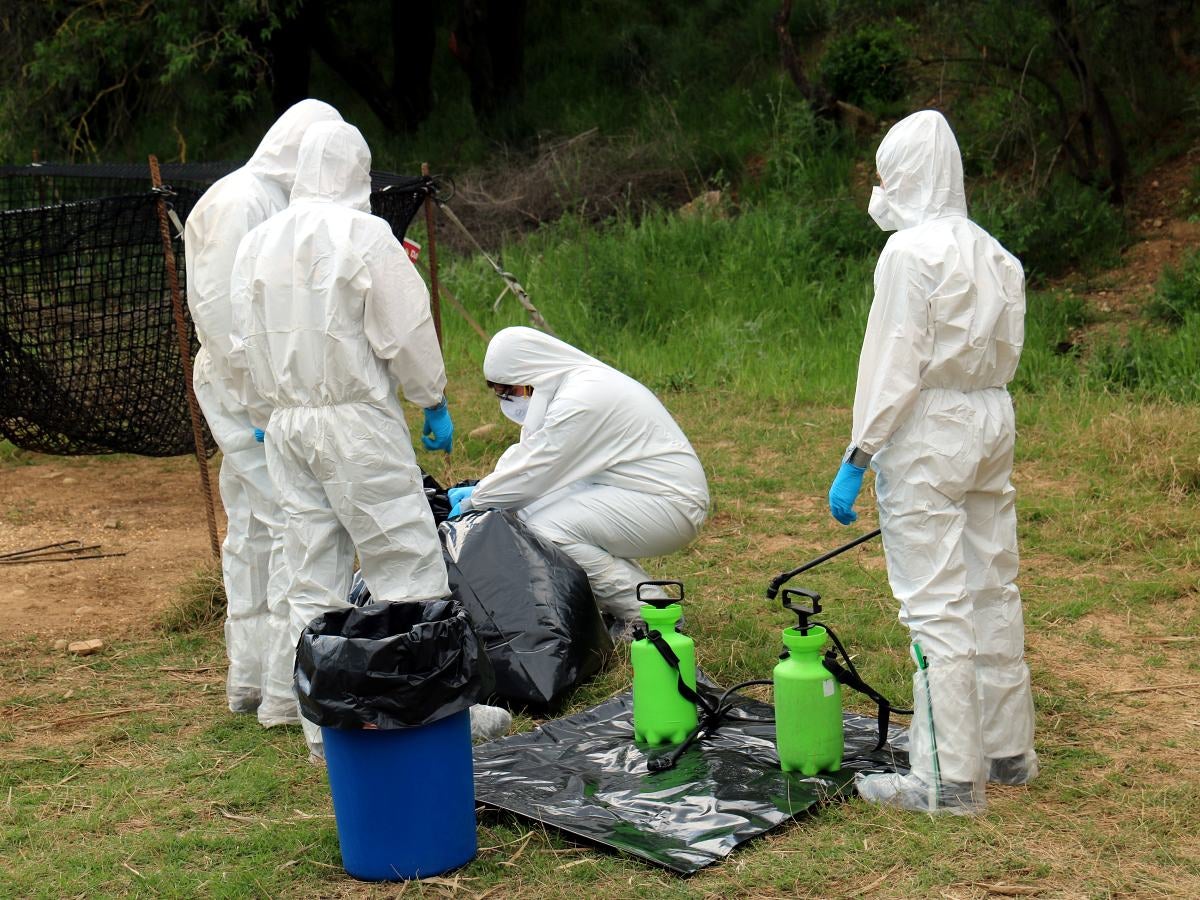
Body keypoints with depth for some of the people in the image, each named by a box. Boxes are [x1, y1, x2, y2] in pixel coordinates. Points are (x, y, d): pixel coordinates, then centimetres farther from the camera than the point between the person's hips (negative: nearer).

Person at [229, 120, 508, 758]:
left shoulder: (256, 243, 10)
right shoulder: (363, 234, -10)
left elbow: (246, 343, 14)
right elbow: (406, 333, -9)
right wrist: (435, 401, 3)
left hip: (283, 424, 7)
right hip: (356, 420, -6)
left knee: (311, 579, 10)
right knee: (407, 564, 1)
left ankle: (324, 727, 15)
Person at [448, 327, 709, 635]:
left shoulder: (580, 401, -22)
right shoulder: (576, 383, 8)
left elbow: (532, 473, -17)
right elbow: (529, 453, 16)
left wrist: (473, 502, -4)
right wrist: (479, 490, 8)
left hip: (671, 503, -10)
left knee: (546, 529, -21)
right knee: (530, 509, 0)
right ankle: (614, 604, 9)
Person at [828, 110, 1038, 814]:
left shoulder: (911, 251, -13)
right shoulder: (994, 252, 10)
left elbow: (894, 364, -16)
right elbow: (1007, 350, 12)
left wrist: (857, 459, -12)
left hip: (927, 431, -8)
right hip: (992, 421, 8)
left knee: (936, 603, -4)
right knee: (993, 587, 15)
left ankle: (950, 778, 0)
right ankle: (1009, 750, 26)